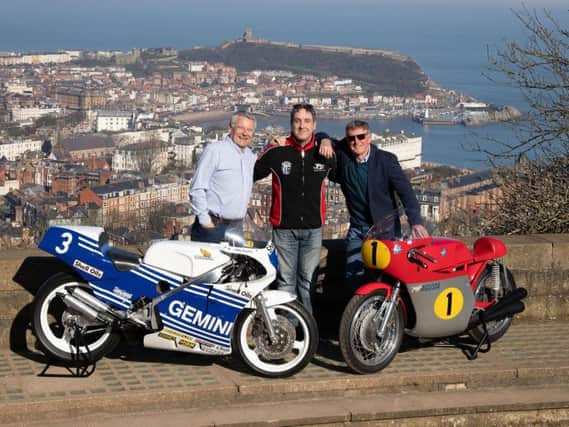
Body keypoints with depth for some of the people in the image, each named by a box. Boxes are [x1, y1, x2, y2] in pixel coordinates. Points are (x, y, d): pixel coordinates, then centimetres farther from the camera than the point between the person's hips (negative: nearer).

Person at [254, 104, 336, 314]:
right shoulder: (277, 151, -4)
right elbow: (251, 174, 6)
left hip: (313, 228, 2)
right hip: (284, 227, -2)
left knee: (308, 280, 9)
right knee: (286, 280, 3)